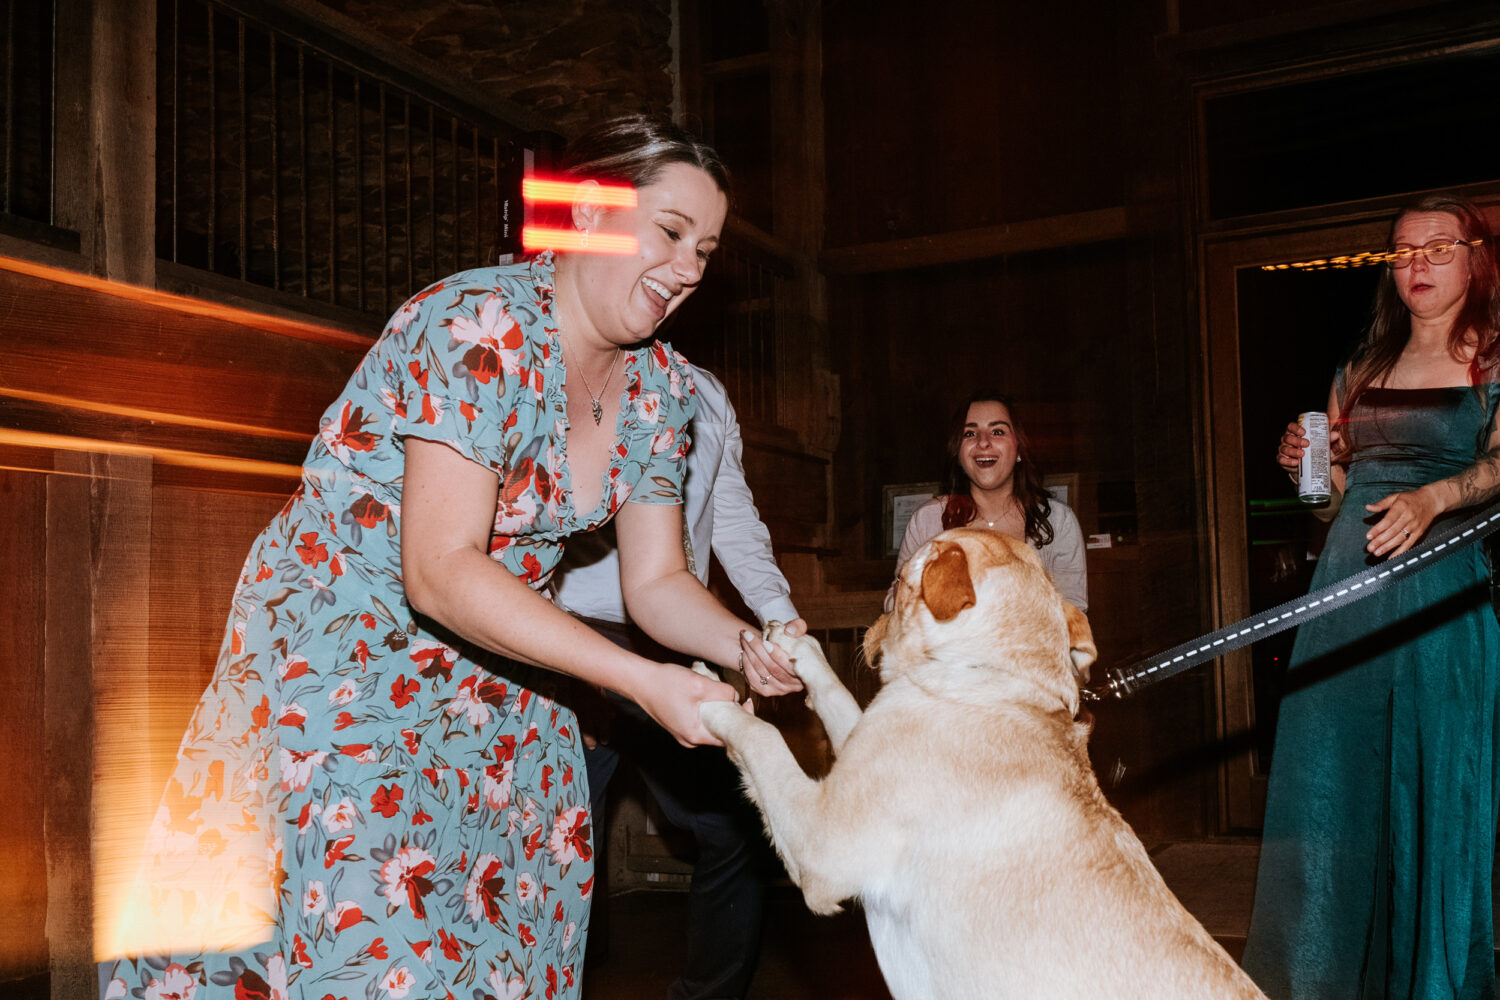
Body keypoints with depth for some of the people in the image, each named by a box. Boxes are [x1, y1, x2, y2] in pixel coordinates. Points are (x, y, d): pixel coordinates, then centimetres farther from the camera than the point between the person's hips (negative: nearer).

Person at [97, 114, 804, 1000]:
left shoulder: (657, 386, 1)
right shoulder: (482, 327, -25)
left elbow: (656, 582, 4)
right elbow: (441, 573, -30)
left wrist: (748, 647, -18)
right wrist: (641, 679, -32)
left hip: (494, 680, 7)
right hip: (339, 660, -7)